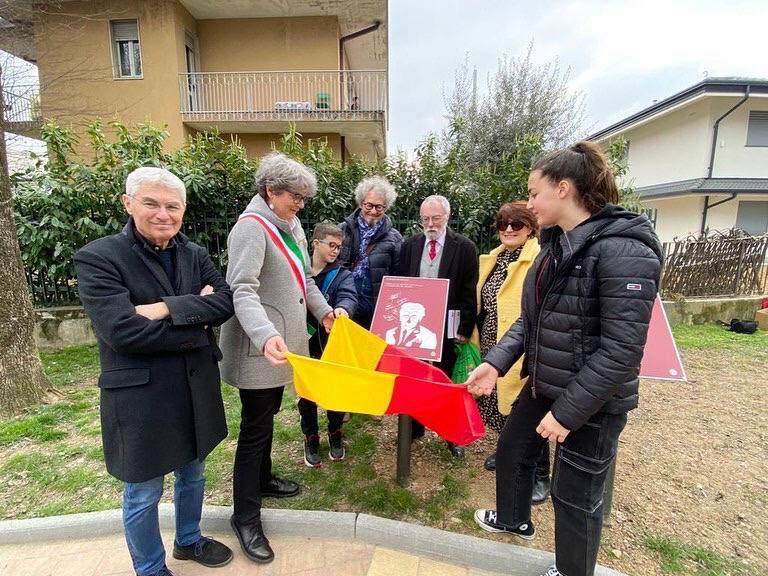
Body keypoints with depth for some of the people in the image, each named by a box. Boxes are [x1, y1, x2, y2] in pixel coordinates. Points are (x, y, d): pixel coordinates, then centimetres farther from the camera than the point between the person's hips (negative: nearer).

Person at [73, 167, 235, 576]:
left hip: (196, 389, 6)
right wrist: (197, 326, -16)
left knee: (192, 473, 25)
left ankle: (188, 540, 51)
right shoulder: (98, 258, -13)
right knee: (143, 494, 16)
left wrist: (168, 309, -23)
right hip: (140, 396, -5)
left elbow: (225, 301, -10)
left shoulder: (195, 255, 3)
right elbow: (121, 330, -24)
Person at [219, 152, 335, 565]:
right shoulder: (252, 227, -17)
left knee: (266, 418, 23)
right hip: (260, 350, -8)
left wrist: (323, 311, 10)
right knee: (256, 427, 3)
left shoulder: (291, 225, 9)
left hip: (284, 344, 8)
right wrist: (266, 335, -41)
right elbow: (243, 291, -27)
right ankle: (245, 518, 22)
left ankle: (262, 479, 45)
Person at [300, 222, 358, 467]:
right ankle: (310, 437, 34)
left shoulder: (342, 275, -3)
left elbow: (348, 296, -22)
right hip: (303, 344, 0)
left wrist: (343, 308, -45)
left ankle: (335, 434, 36)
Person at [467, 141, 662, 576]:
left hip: (592, 401, -8)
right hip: (542, 385, 8)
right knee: (512, 449, 24)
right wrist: (496, 362, -5)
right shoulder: (557, 243, 4)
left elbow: (621, 350, -25)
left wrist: (567, 411, -21)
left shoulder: (624, 250, -23)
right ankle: (514, 519, 54)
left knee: (576, 495, 12)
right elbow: (531, 318, 6)